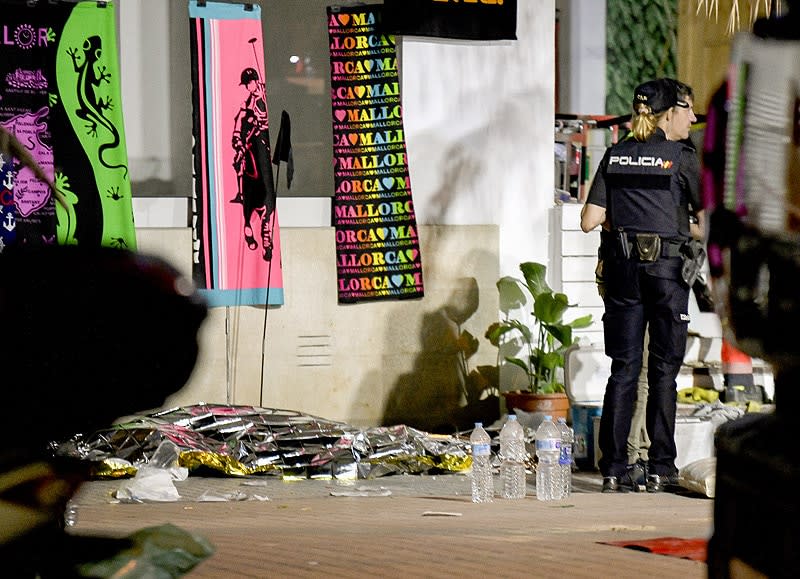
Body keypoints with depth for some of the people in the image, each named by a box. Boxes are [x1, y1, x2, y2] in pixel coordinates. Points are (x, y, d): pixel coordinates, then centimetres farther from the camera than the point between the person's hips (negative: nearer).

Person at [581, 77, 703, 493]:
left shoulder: (615, 156, 6)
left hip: (622, 268, 4)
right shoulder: (682, 158, -6)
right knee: (663, 371, 4)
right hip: (667, 270, -4)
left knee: (623, 368, 7)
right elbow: (705, 225, -2)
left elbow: (589, 221, 4)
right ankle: (660, 469, 5)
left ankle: (614, 468, 4)